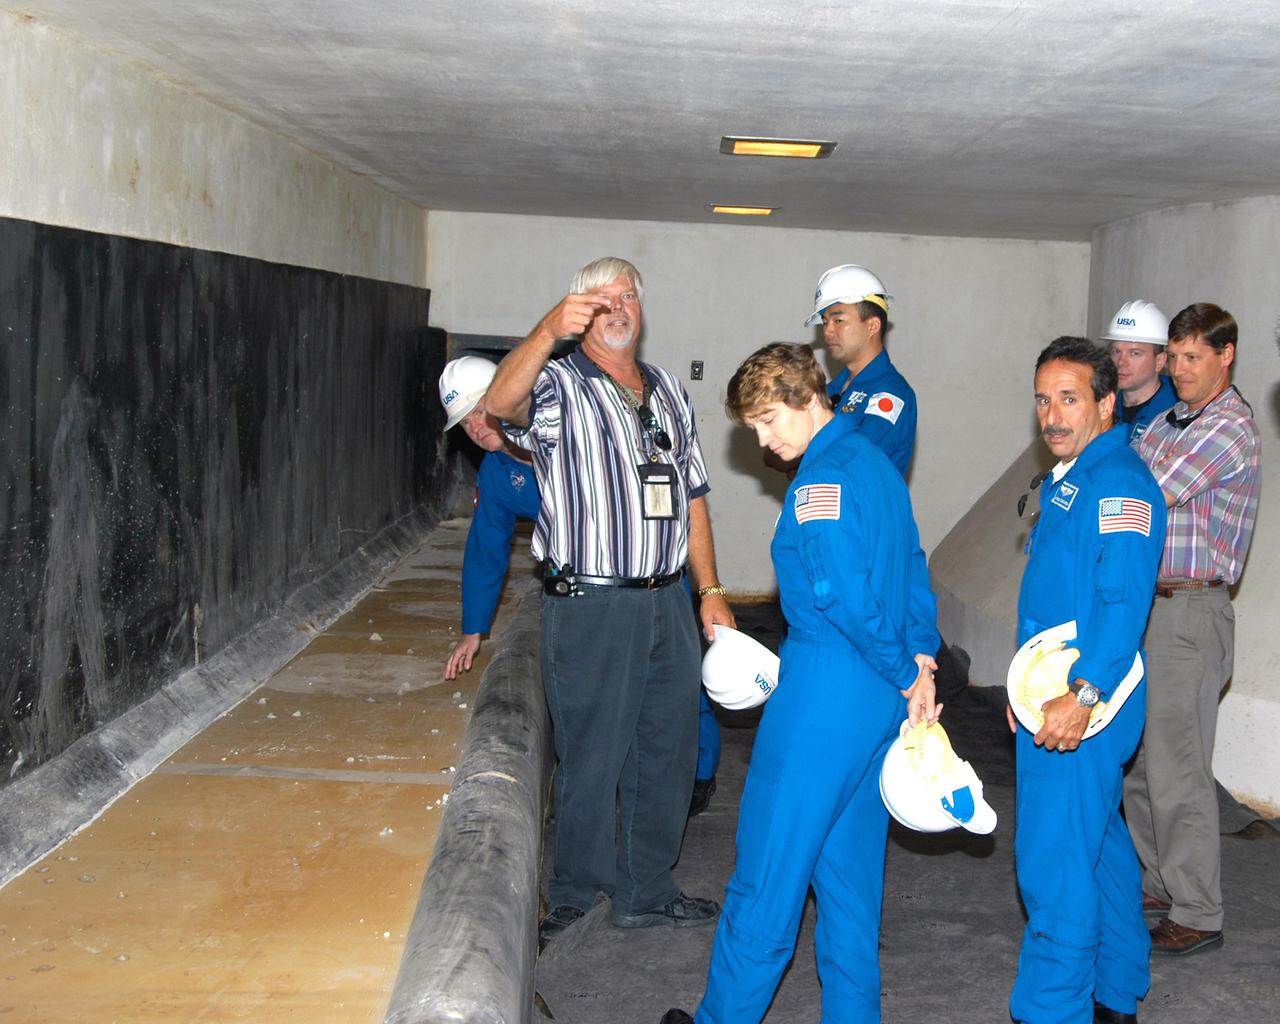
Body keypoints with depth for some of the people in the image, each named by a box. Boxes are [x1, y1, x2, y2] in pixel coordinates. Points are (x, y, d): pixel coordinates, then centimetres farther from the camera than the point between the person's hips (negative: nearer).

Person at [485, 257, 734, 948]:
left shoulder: (668, 392, 16)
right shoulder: (558, 387, -3)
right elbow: (501, 403, -28)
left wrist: (711, 591, 11)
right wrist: (550, 329, -44)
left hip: (668, 601, 6)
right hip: (589, 606, -6)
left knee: (669, 754, 13)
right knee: (593, 757, 2)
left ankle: (646, 892, 27)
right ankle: (576, 892, 20)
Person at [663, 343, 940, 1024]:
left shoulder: (823, 478, -17)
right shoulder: (877, 463, 13)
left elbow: (843, 594, -24)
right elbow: (914, 577, 17)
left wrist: (905, 675, -13)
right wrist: (919, 663, 11)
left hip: (824, 693, -9)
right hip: (884, 701, 9)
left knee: (768, 871, 4)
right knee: (850, 868, 17)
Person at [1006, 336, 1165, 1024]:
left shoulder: (1118, 481, -16)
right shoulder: (1065, 480, 17)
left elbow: (1124, 598, -26)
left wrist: (1082, 695, -33)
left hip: (1080, 707, -10)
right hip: (1048, 694, 10)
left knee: (1054, 864, -8)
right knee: (1100, 847, 19)